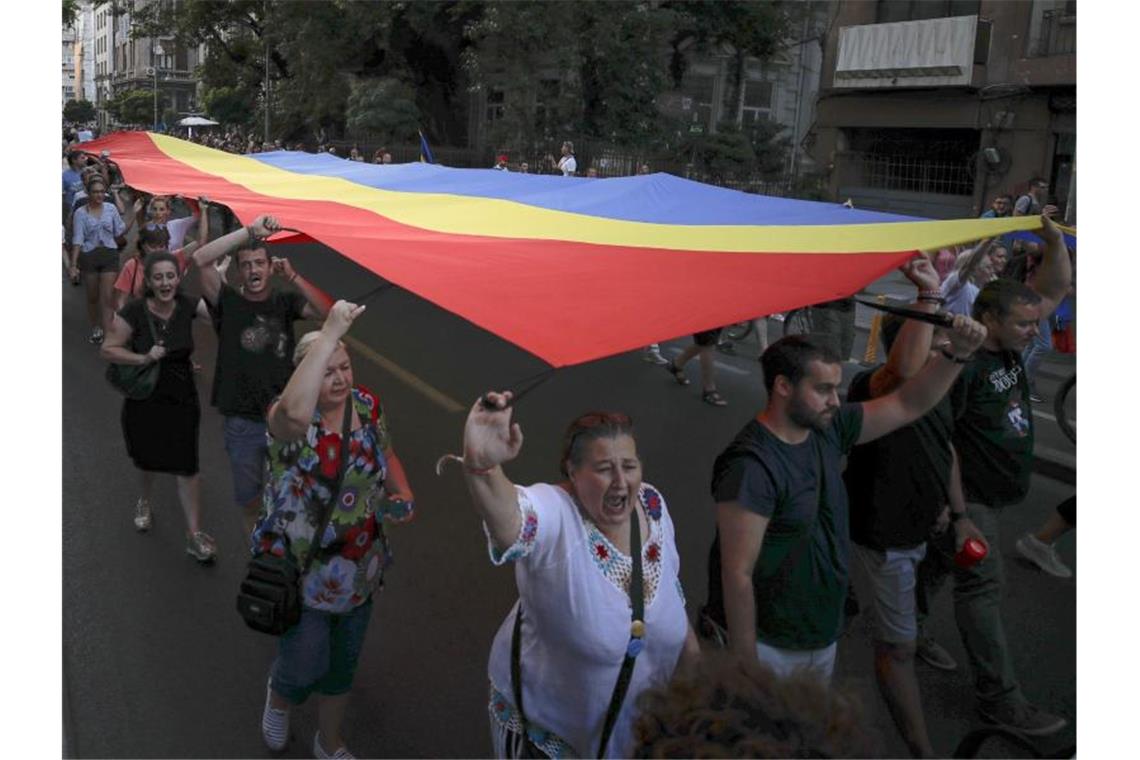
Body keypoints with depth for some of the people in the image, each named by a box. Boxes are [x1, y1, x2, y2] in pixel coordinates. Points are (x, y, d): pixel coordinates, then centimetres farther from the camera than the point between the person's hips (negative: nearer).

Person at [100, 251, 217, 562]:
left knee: (187, 466, 0)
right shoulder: (134, 312, -16)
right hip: (144, 399, -1)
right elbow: (107, 349, -11)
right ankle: (145, 501, 53)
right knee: (146, 459, 21)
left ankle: (195, 536, 8)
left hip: (182, 400, 1)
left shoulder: (188, 306, -9)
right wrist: (143, 358, -24)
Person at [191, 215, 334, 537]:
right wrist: (251, 230, -24)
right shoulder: (228, 302, -5)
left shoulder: (285, 302, 1)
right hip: (242, 422, -1)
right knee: (249, 497, 16)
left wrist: (292, 276, -22)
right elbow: (201, 259, -20)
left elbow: (327, 312, -15)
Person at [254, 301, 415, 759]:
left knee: (343, 662, 20)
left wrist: (403, 495, -6)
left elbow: (386, 454, 13)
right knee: (307, 665, 11)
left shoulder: (367, 404, -7)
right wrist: (330, 333, -53)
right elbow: (295, 413, -53)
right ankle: (279, 695, 50)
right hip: (301, 572, -5)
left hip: (359, 568, 5)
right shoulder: (291, 420, -25)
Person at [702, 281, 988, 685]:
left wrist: (956, 353, -7)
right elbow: (737, 574, -25)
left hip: (824, 635, 8)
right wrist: (746, 665, -21)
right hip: (768, 647, -8)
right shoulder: (751, 465, -27)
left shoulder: (828, 429, -2)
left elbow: (908, 404, 8)